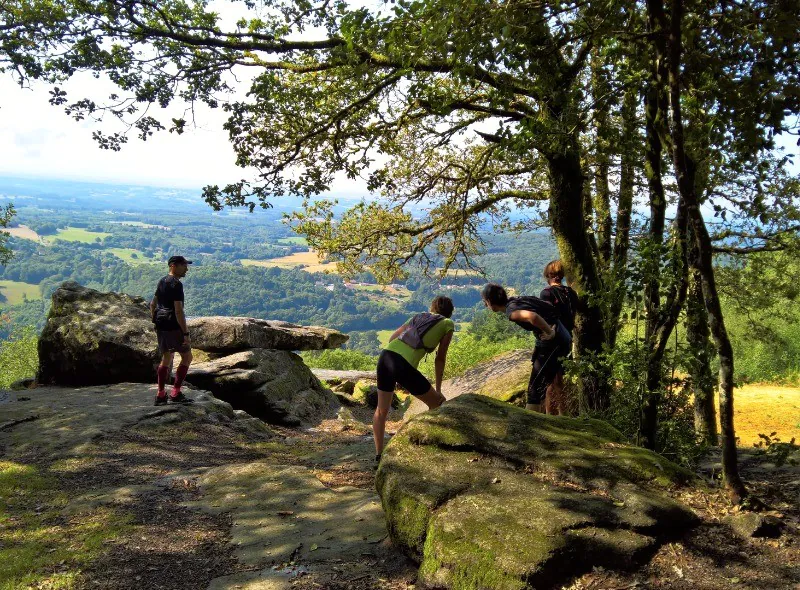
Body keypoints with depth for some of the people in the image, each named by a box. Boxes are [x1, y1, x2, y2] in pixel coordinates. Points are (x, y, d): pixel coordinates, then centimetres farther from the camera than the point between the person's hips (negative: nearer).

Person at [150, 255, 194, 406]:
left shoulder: (162, 282, 14)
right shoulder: (176, 285, -15)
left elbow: (152, 304, 22)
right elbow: (178, 311, -21)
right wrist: (186, 333, -20)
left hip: (160, 325, 9)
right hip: (173, 326, -9)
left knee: (166, 358, 16)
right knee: (187, 357, 1)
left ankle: (160, 395, 16)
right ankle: (176, 393, -3)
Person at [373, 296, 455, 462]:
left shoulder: (419, 317, 27)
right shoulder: (448, 324, 14)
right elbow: (440, 358, 12)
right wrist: (438, 389, 19)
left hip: (386, 355, 6)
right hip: (404, 366, -6)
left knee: (382, 410, 23)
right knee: (438, 404, 17)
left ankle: (378, 455, 23)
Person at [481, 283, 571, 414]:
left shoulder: (510, 310, -16)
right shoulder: (516, 301, 12)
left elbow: (532, 316, -38)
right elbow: (546, 305, 23)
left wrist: (550, 333, -24)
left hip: (554, 342, -10)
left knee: (534, 390, -6)